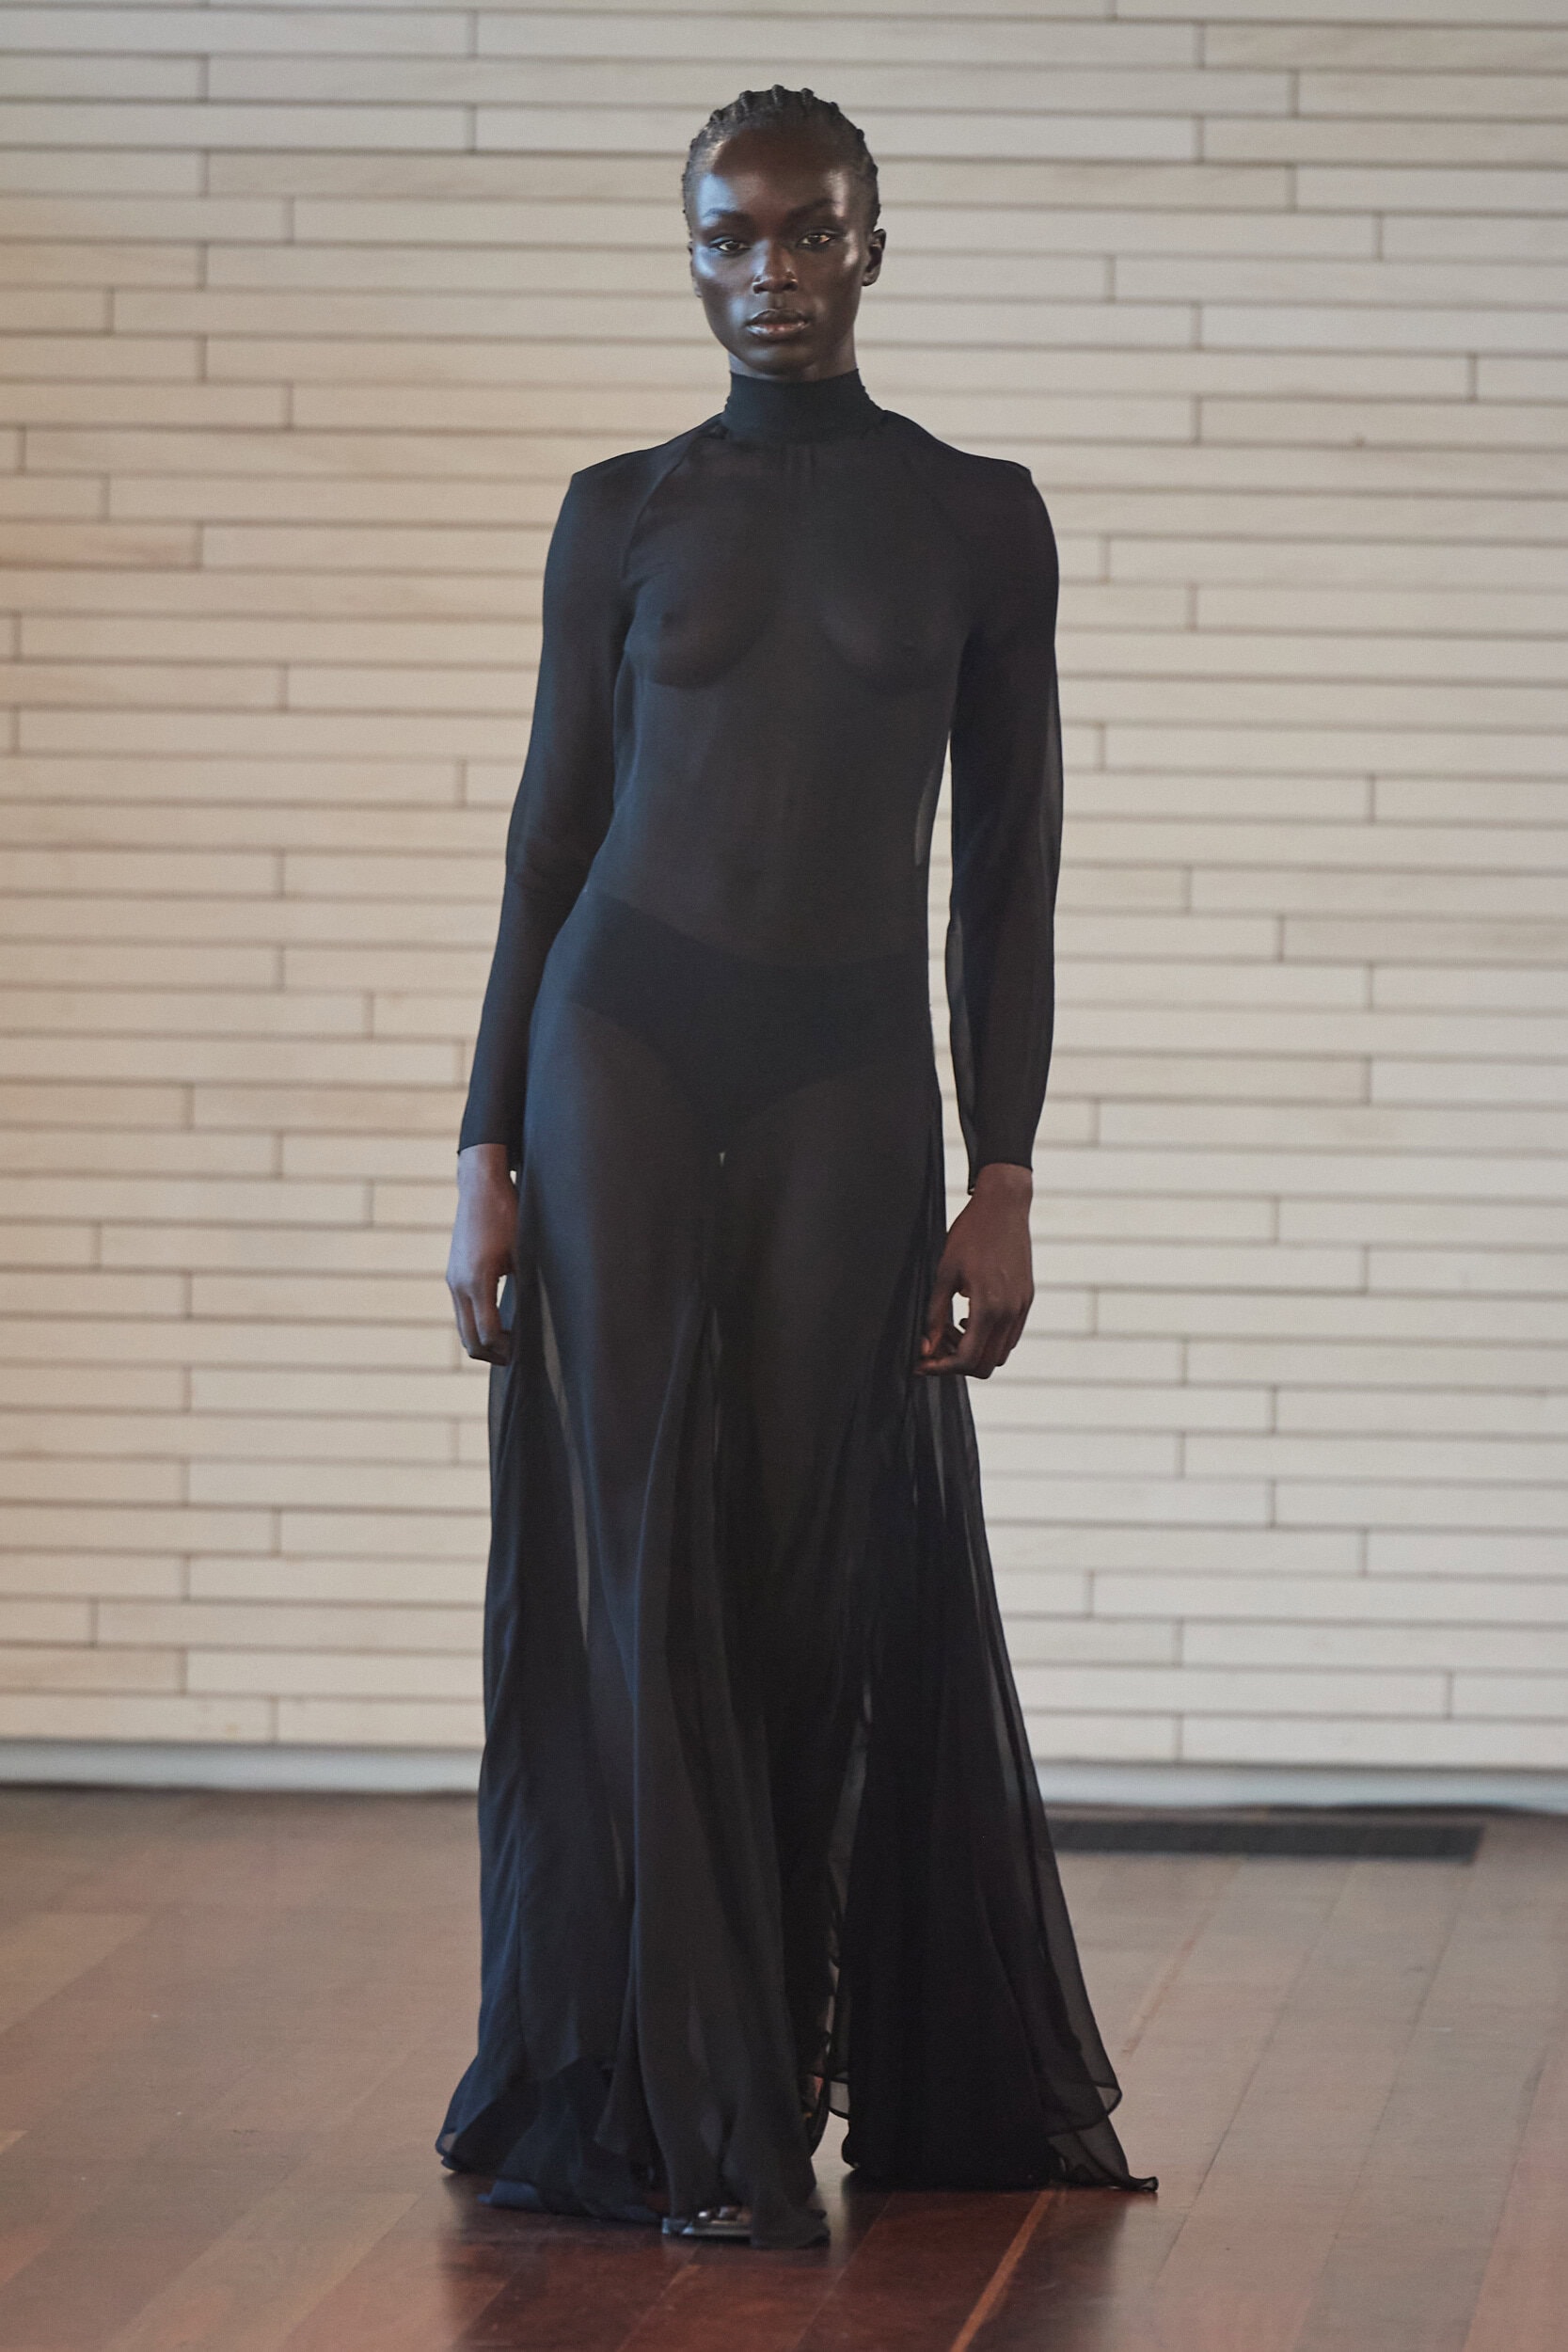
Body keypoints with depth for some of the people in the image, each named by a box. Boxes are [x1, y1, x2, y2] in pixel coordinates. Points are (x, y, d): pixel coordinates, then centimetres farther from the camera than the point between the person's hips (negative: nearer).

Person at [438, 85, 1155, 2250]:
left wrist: (1004, 1178, -1)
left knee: (843, 1585, 3)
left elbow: (1007, 870, 5)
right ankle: (686, 2113, 4)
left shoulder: (979, 519, 5)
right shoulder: (624, 515, 6)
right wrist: (487, 1153, -1)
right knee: (643, 1569, -2)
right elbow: (550, 837, 6)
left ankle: (955, 2076, 20)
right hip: (623, 1051, 0)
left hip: (850, 1092, 0)